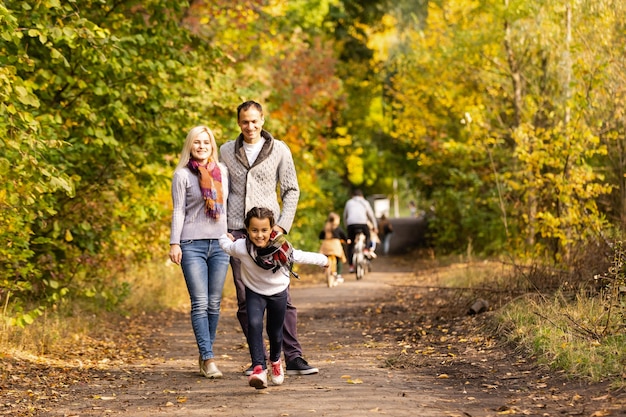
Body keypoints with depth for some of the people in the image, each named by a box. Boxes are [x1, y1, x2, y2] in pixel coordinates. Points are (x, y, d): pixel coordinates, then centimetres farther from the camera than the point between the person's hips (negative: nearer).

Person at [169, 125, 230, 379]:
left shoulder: (222, 172, 12)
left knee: (214, 303, 4)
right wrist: (174, 243, -7)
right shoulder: (182, 175, 1)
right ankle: (208, 359, -9)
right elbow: (178, 211, -1)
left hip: (220, 244, 4)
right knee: (200, 303, -8)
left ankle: (205, 355, 15)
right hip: (192, 245, -4)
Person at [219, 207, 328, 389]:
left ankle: (275, 361, 46)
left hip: (278, 292, 1)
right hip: (255, 292, -1)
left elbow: (303, 257, -10)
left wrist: (323, 260, 2)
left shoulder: (282, 249, -28)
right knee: (254, 324, -26)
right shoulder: (241, 248, -29)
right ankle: (258, 368, -31)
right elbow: (225, 244, -7)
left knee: (275, 331, 14)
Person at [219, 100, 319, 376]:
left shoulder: (279, 150, 4)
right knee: (245, 299, 1)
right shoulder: (226, 151, 9)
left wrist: (283, 225, -6)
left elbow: (291, 190, 6)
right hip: (236, 231, 2)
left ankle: (293, 358, -6)